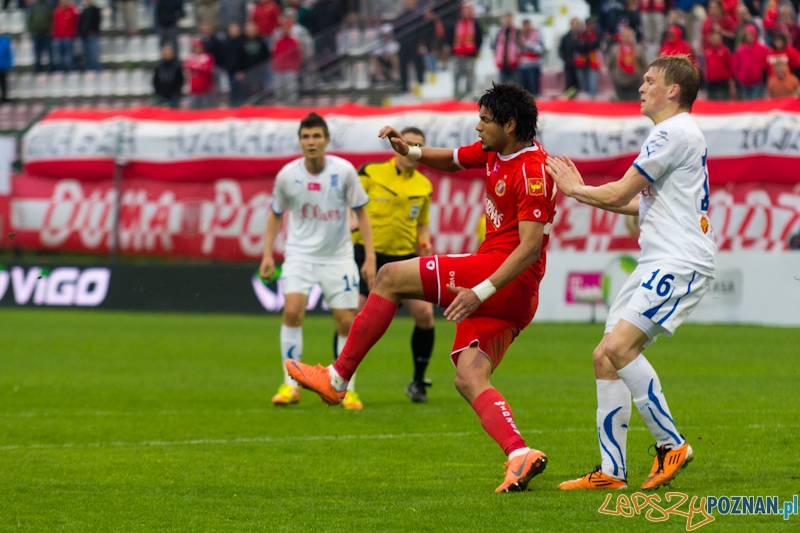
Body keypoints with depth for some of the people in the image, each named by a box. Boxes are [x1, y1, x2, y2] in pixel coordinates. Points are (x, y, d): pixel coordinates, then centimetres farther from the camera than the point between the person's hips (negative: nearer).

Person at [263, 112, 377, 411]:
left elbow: (361, 212, 0)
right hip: (300, 253, 0)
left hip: (338, 255, 0)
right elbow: (276, 213, 10)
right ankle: (291, 384, -11)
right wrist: (267, 253, 1)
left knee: (346, 321, -2)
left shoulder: (344, 171, -9)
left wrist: (370, 257, -5)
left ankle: (347, 389, 13)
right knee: (292, 310, -20)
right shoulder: (287, 175, -7)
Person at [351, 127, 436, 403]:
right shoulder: (371, 173, -3)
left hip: (404, 256, 3)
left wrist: (425, 241, 0)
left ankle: (418, 383, 7)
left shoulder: (424, 186, 9)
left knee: (424, 313, -10)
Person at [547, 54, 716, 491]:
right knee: (604, 356, 5)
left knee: (619, 346, -23)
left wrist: (576, 189, 7)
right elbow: (642, 203, 30)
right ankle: (611, 472, 5)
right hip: (658, 264, 11)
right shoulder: (675, 134, 22)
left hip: (680, 263, -11)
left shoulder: (675, 133, -11)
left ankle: (671, 444, -16)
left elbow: (618, 194, -11)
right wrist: (582, 192, 29)